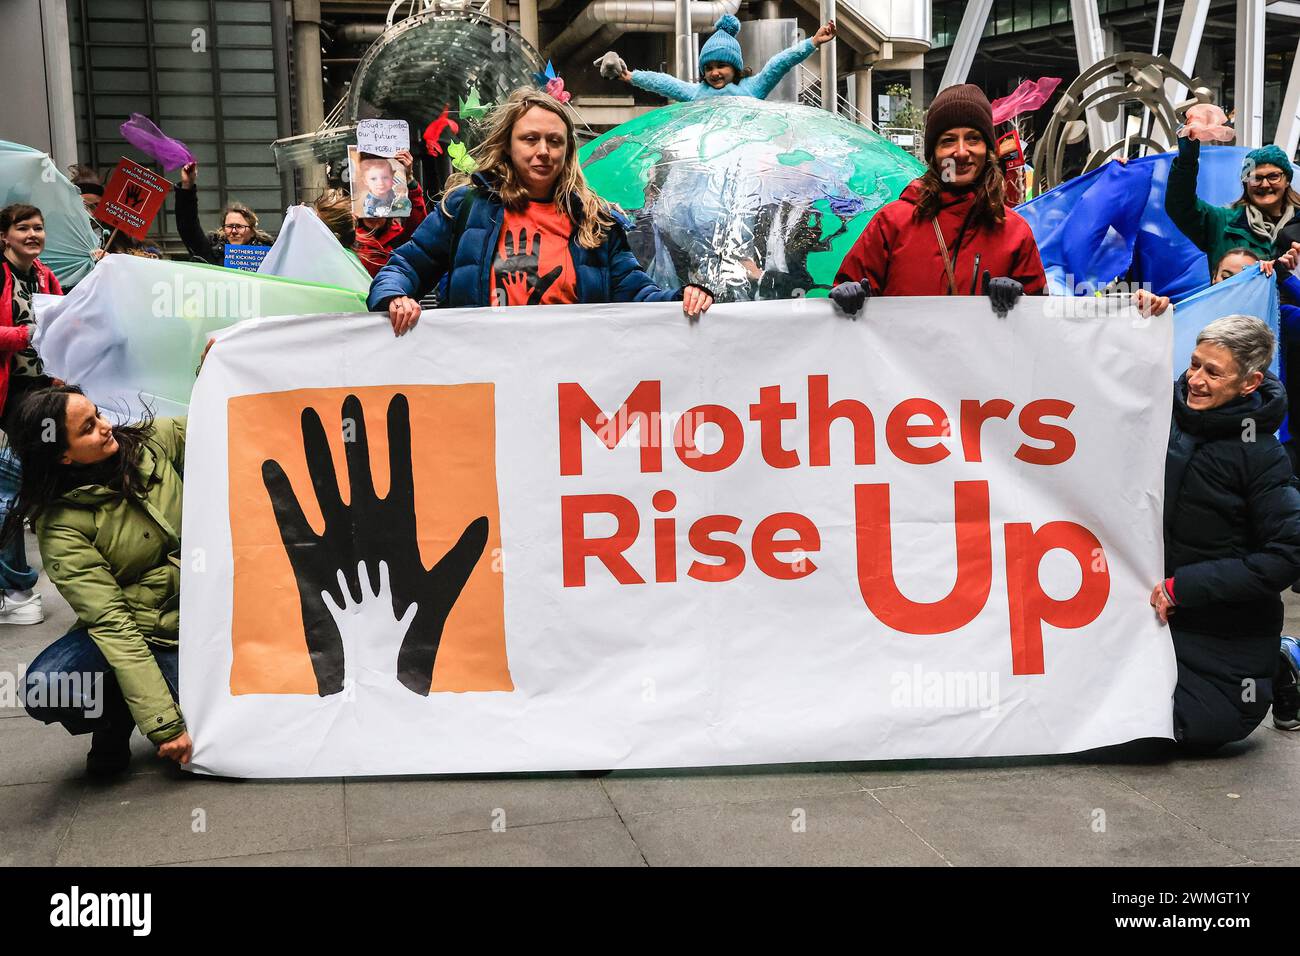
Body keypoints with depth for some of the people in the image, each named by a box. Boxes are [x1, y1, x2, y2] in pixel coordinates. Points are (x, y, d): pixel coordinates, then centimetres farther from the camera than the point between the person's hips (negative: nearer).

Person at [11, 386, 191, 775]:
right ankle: (116, 717, 2)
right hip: (130, 632, -1)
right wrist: (164, 725, -30)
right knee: (42, 690, -31)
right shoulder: (60, 527, -16)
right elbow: (112, 622, -24)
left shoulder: (153, 440, -6)